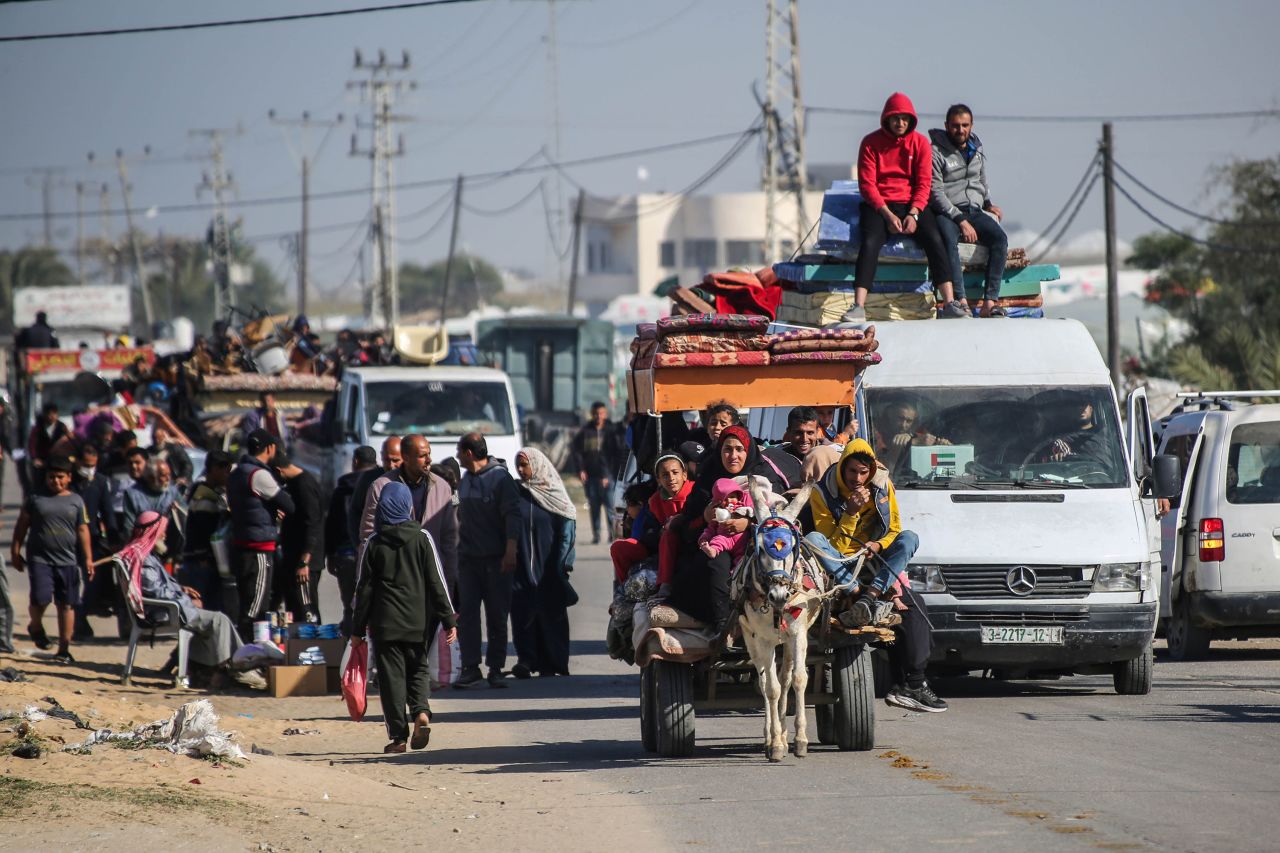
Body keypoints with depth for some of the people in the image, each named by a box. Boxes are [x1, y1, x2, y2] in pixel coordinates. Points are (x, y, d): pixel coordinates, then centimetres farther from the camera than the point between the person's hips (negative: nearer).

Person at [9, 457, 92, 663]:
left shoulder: (75, 501, 7)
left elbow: (83, 531, 7)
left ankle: (64, 649, 10)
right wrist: (15, 551, 4)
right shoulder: (36, 499, 5)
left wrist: (88, 559, 2)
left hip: (67, 561, 1)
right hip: (40, 559, -1)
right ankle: (36, 627, 19)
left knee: (66, 605, 3)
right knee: (40, 599, -15)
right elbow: (21, 526, 9)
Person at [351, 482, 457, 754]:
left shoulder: (374, 543, 0)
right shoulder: (422, 538, -1)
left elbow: (364, 588, 2)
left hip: (385, 624, -1)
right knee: (418, 669, 17)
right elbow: (437, 582, -3)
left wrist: (358, 629, 8)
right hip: (418, 623, 1)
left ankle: (398, 736, 0)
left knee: (391, 677, 4)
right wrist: (449, 620, 1)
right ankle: (421, 712, -9)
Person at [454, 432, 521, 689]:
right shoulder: (465, 481, 15)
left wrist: (510, 550, -21)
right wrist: (459, 548, 19)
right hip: (468, 558, 5)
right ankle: (470, 667, -4)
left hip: (495, 559, -5)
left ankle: (496, 668, 6)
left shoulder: (500, 477, -6)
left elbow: (512, 515, -12)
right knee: (467, 612, -4)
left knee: (497, 615, 0)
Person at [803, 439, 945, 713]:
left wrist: (878, 545, -12)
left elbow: (894, 531, 10)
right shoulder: (822, 494, -6)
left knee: (909, 538, -22)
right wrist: (851, 513, -21)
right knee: (811, 540, -32)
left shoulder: (883, 486, 4)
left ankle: (868, 597, -40)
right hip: (840, 568, -3)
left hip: (877, 564, 3)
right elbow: (833, 546, -7)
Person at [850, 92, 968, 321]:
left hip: (913, 205, 1)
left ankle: (950, 303, -28)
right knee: (870, 242, -29)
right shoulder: (871, 143, 0)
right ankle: (859, 307, -38)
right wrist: (887, 215, -16)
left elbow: (924, 183, 1)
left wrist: (913, 214, -15)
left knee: (934, 239, -24)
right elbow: (867, 184, -5)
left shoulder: (920, 143, 5)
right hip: (878, 206, -1)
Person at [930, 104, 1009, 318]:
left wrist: (988, 204, 12)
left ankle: (989, 302, -32)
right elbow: (936, 194, -11)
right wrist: (961, 221, -18)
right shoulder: (936, 152, -4)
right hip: (946, 213, -5)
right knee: (948, 239, -38)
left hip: (974, 210, 5)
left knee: (999, 237, -24)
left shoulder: (976, 150, 16)